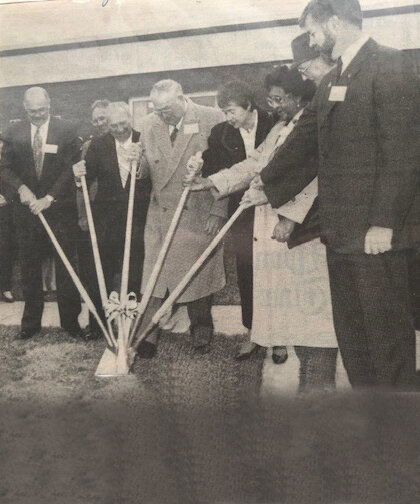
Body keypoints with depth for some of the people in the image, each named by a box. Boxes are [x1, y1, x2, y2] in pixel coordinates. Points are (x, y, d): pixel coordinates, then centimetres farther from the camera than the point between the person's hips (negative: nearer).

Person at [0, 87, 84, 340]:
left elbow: (71, 168, -5)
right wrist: (21, 187, -11)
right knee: (30, 268, 7)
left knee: (66, 266, 1)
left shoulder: (67, 130, -2)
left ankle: (70, 320, 10)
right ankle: (31, 321, 18)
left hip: (60, 208, -2)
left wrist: (49, 198, -12)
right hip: (28, 208, 3)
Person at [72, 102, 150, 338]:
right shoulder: (98, 145, 3)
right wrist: (79, 174, -19)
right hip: (106, 219, 2)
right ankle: (97, 325, 21)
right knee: (100, 273, 8)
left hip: (137, 218, -2)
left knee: (134, 274, 6)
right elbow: (88, 179, 2)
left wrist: (141, 162, -27)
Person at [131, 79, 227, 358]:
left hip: (200, 214, -2)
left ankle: (201, 333, 28)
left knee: (199, 275, 8)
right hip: (161, 213, 3)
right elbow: (147, 171, 11)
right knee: (155, 277, 1)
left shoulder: (211, 118, -6)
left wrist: (218, 212, -10)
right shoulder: (150, 124, 5)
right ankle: (147, 336, 10)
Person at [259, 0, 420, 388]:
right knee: (349, 328, 13)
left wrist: (384, 222, -18)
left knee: (387, 329, -1)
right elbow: (302, 142, 23)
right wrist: (266, 184, 24)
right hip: (341, 230, 8)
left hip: (376, 230, -8)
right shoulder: (332, 82, 18)